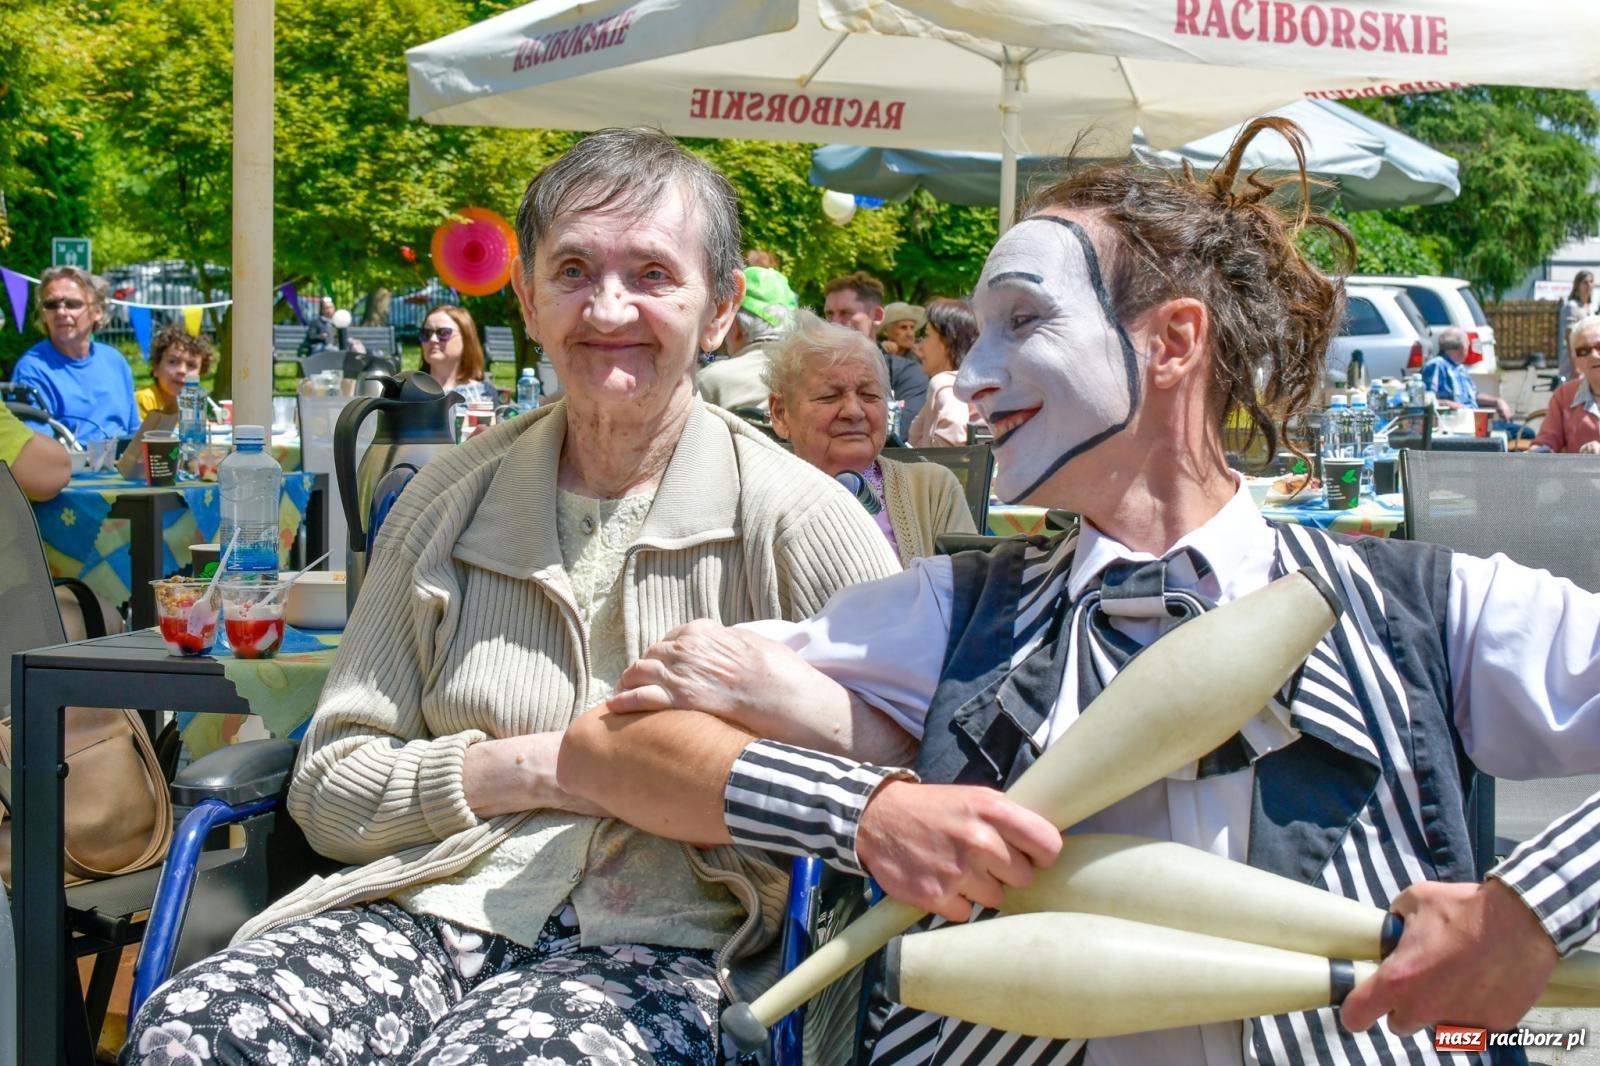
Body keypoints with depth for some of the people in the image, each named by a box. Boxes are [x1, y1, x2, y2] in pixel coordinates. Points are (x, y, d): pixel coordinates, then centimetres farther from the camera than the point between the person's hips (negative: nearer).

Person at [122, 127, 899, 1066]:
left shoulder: (792, 516, 1)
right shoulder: (451, 502, 11)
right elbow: (330, 792, 11)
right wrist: (530, 769, -6)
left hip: (653, 945, -3)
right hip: (438, 907, 3)